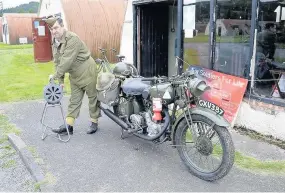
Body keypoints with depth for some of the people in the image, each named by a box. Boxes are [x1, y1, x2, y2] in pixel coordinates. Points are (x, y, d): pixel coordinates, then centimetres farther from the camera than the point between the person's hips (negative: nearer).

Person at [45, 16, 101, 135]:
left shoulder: (72, 38, -23)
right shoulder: (55, 42, 4)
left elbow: (67, 60, -29)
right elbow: (57, 62, 5)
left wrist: (56, 75, -24)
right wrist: (60, 80, 0)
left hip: (87, 71, -8)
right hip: (74, 75, 8)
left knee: (93, 97, 4)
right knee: (74, 100, 10)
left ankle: (94, 122, 18)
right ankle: (68, 126, 13)